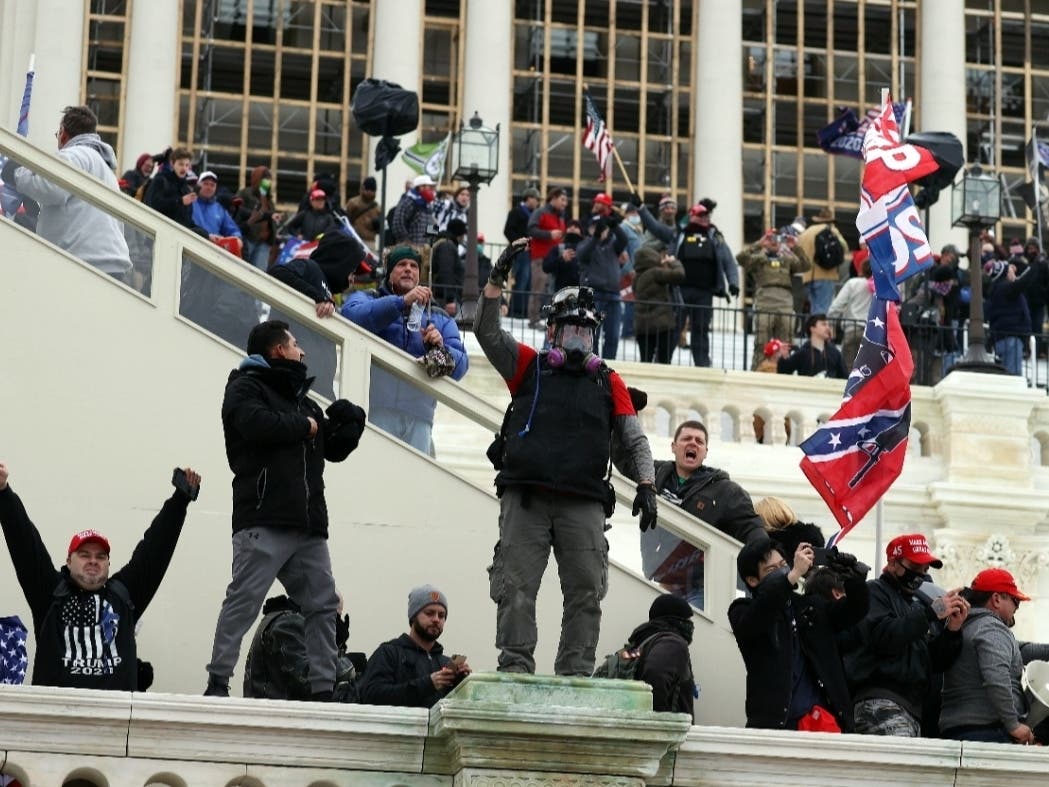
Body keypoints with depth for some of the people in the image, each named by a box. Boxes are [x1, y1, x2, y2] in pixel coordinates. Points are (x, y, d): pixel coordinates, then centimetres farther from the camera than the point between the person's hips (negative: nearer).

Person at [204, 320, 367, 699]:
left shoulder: (301, 399, 27)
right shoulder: (246, 387, 2)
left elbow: (336, 449, 27)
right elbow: (258, 424, -20)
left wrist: (349, 424, 6)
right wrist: (305, 426, -5)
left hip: (309, 525, 8)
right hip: (265, 522, -8)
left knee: (323, 604, 5)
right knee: (244, 600, -12)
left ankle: (323, 689, 7)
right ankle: (217, 682, -11)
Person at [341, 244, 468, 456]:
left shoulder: (439, 318, 26)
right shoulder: (366, 299, 18)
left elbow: (460, 366, 14)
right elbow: (352, 315, -8)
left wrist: (440, 348, -8)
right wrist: (403, 301, -14)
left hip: (418, 417, 3)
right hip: (376, 410, -3)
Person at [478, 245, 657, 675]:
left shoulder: (608, 382, 19)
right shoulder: (528, 366, 14)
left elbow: (634, 440, 17)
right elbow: (488, 331, 2)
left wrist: (645, 485, 2)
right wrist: (498, 277, -9)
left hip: (584, 502, 2)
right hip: (525, 496, -2)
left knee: (586, 592, -3)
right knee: (516, 587, -6)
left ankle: (576, 674, 1)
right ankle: (515, 668, -3)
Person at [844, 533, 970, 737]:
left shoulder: (921, 602, 26)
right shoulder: (874, 592, 6)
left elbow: (937, 664, 22)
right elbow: (883, 638, -13)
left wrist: (952, 631, 4)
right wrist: (931, 613, -12)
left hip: (915, 706, 8)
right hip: (880, 701, -8)